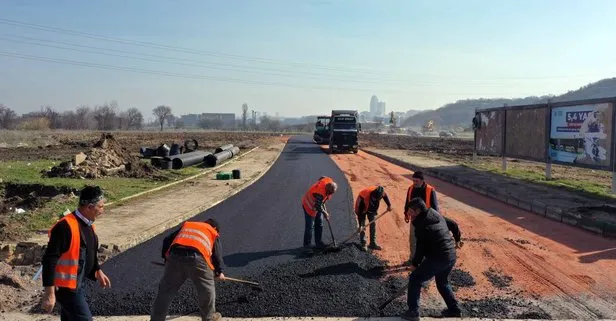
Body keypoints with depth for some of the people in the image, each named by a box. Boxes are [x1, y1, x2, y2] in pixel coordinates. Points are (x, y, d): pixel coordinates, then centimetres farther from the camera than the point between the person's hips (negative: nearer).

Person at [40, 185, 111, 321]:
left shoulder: (88, 225, 5)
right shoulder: (65, 227, -25)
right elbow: (49, 260, -25)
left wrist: (97, 272, 11)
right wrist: (49, 293, -25)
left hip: (78, 284, 9)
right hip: (66, 287, -9)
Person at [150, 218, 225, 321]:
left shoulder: (186, 225, 35)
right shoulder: (213, 233, 27)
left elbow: (167, 240, 29)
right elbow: (217, 254, 23)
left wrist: (166, 257, 37)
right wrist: (219, 272, 38)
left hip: (175, 256, 3)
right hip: (196, 258, -3)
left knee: (166, 290, 16)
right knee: (207, 289, 19)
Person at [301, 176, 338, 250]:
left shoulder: (330, 181, -19)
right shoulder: (320, 193, -40)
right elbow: (318, 206, -30)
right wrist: (325, 213, -13)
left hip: (318, 204, 8)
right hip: (309, 206, -8)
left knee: (319, 224, 13)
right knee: (309, 226, -4)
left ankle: (318, 243, 23)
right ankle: (307, 245, 7)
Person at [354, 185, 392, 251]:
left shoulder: (380, 192, -30)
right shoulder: (365, 194, -43)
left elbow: (385, 196, -1)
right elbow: (360, 209, -36)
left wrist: (389, 205, 3)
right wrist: (360, 224, -33)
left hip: (372, 208, 5)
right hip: (362, 209, -5)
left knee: (373, 225, 4)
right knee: (362, 226, -8)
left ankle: (373, 244, 12)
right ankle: (363, 244, -1)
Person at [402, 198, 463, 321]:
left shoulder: (421, 225, -17)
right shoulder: (437, 215, 8)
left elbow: (421, 248, -14)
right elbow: (454, 225, 21)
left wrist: (414, 264, 0)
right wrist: (457, 239, 37)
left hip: (438, 258, -9)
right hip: (451, 256, 9)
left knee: (415, 279, 2)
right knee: (442, 282, 29)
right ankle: (454, 309, 34)